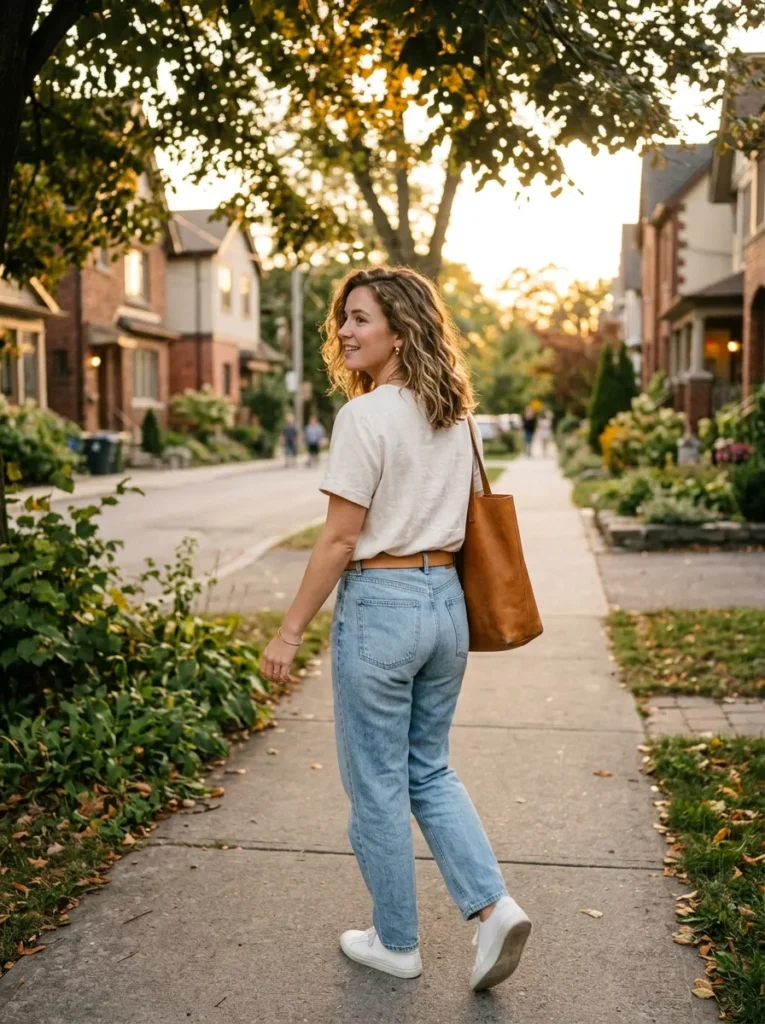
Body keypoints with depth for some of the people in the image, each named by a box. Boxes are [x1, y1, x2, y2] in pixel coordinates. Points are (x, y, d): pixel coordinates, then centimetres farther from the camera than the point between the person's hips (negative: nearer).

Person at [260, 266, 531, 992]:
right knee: (429, 770, 21)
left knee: (377, 783, 10)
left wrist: (289, 634, -9)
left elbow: (340, 539, -16)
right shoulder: (455, 415, 8)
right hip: (445, 602, 7)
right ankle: (493, 906, 11)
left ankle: (396, 943, 25)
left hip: (380, 604, -7)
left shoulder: (366, 414, -15)